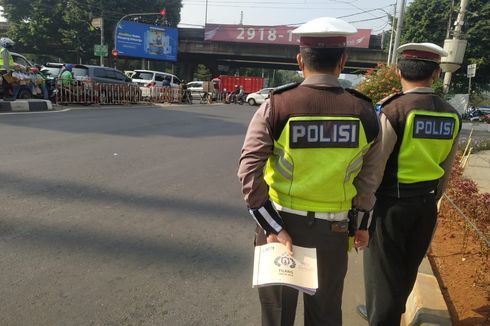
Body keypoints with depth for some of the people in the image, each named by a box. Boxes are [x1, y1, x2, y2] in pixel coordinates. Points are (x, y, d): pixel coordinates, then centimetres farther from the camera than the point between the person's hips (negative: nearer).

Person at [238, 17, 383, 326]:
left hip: (280, 222, -1)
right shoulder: (364, 111, -6)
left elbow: (249, 171, -19)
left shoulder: (276, 106, -12)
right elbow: (366, 179, 1)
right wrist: (362, 224, 14)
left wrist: (273, 227, -14)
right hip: (333, 230, 2)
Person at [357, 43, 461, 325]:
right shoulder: (451, 116, 2)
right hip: (426, 204, 6)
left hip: (391, 202, -6)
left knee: (384, 270, 7)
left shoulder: (393, 110, -17)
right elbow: (446, 170, 9)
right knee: (407, 269, 22)